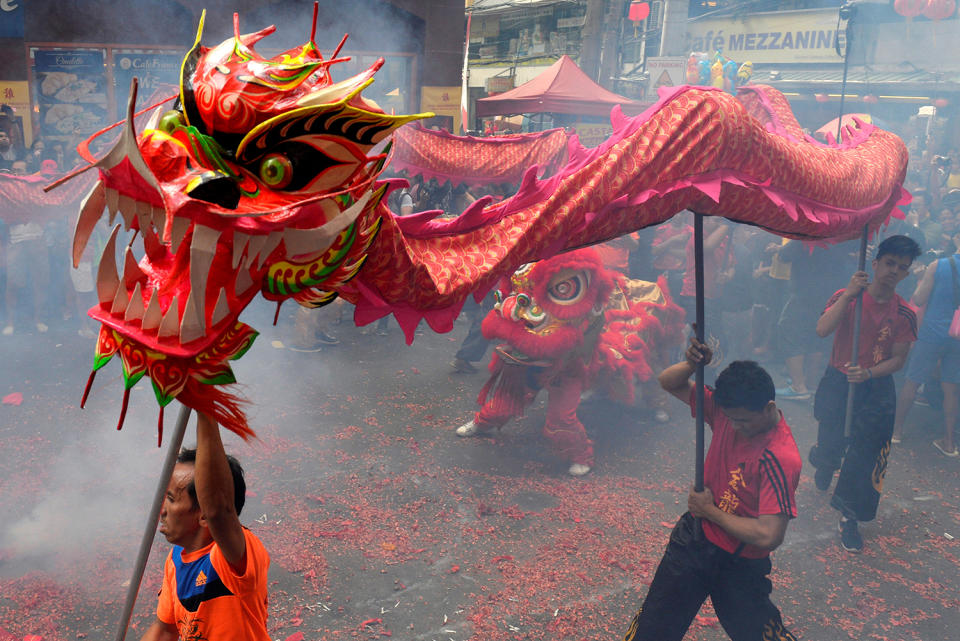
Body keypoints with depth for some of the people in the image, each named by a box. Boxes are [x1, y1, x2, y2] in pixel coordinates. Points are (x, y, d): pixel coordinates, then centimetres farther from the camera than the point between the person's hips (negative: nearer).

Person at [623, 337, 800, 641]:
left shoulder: (781, 458, -26)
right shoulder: (727, 408, -8)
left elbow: (768, 536, -31)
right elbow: (668, 382, 1)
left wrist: (710, 511, -17)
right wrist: (692, 364, -22)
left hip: (738, 565, -5)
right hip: (693, 538, 5)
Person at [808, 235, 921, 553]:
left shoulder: (904, 314, -4)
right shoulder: (846, 297, -9)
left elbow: (898, 359, -3)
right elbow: (822, 330, -25)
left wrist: (867, 373, -20)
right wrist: (849, 295, -30)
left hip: (876, 390, 1)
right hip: (837, 383, -1)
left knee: (865, 458, -3)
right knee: (830, 445, 11)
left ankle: (849, 518, 13)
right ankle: (824, 465, 50)